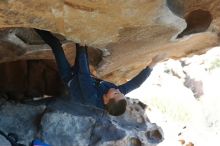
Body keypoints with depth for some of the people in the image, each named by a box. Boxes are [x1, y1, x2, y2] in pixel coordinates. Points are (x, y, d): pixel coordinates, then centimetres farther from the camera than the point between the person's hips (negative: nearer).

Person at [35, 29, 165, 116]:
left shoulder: (91, 99, -45)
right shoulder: (115, 99, -30)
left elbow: (83, 74, -43)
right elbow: (135, 83, -26)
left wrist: (81, 48, -39)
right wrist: (152, 64, -33)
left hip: (70, 78, -5)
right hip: (90, 77, 5)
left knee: (56, 44, -8)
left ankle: (38, 28, 14)